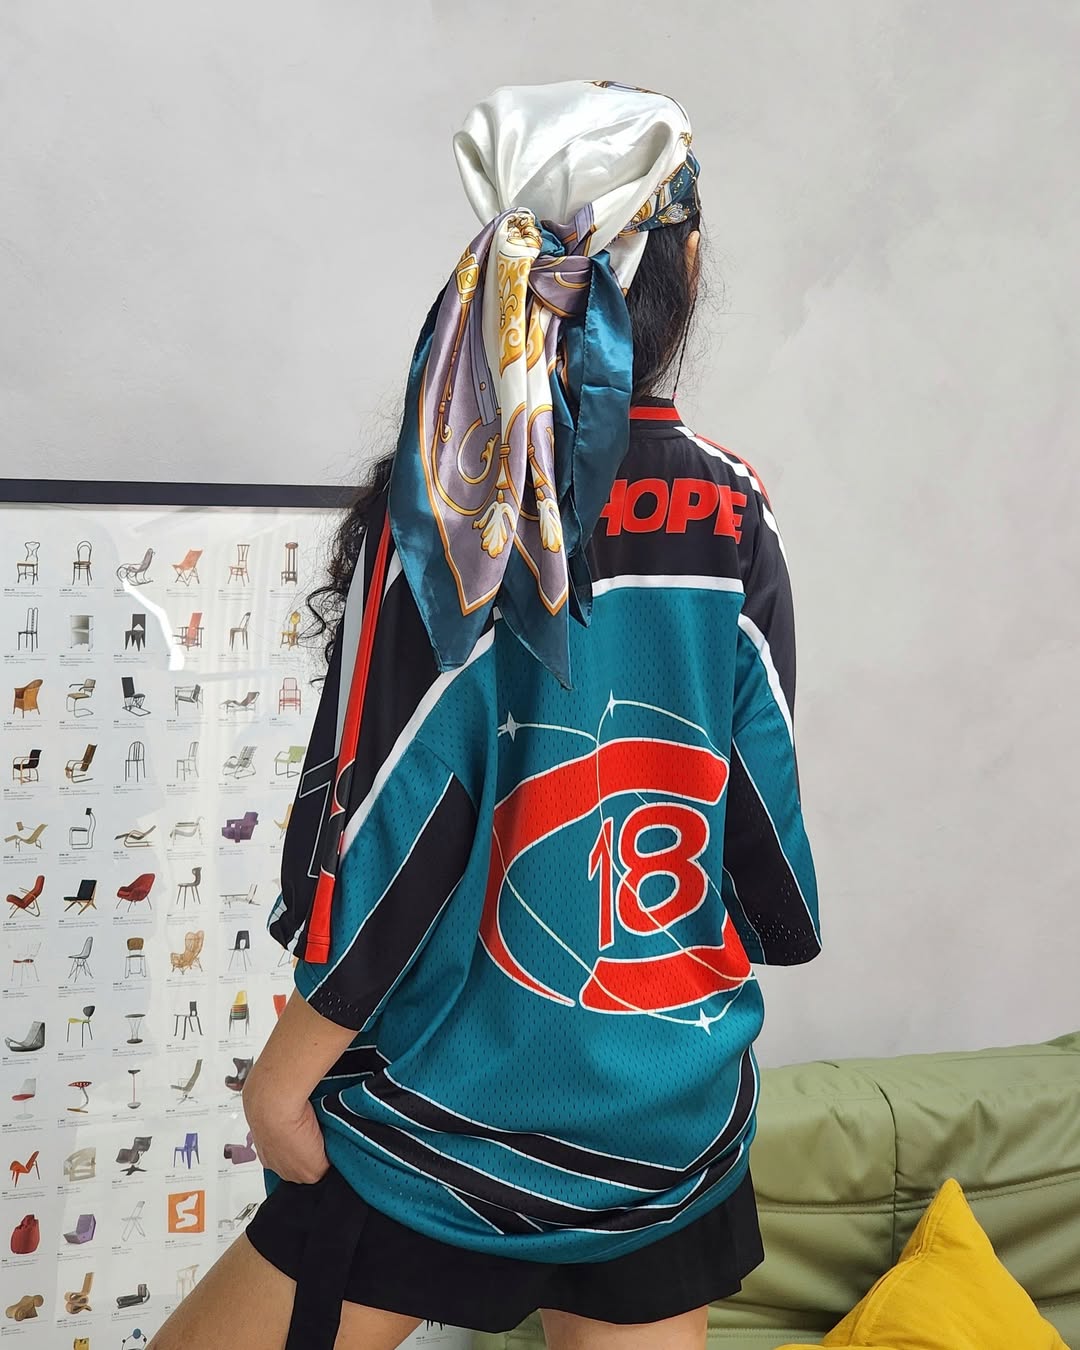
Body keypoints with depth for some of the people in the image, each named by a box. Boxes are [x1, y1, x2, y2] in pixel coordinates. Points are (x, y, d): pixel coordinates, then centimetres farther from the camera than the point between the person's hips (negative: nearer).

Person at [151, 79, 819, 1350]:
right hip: (675, 1091, 4)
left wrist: (293, 1059, -5)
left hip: (459, 1069, -3)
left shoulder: (446, 502, -16)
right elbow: (763, 777, -2)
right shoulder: (732, 514, -7)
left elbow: (394, 807, -16)